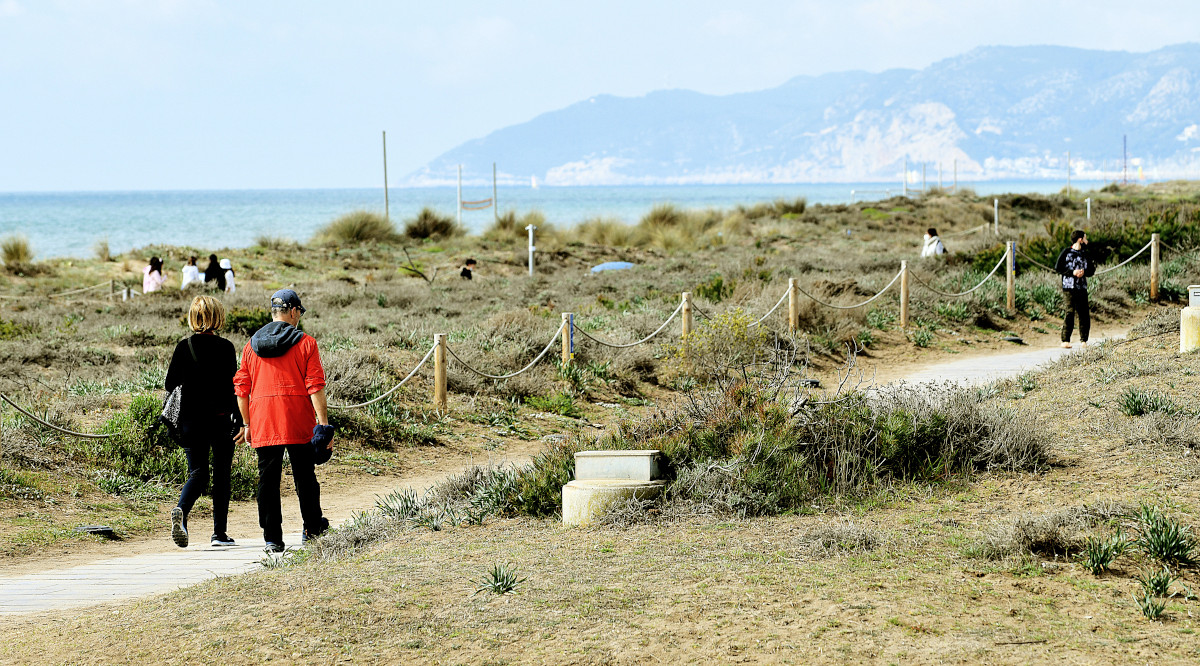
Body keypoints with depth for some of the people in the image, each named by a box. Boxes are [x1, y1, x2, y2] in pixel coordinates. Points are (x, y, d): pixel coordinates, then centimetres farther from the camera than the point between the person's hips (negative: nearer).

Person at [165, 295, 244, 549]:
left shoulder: (184, 347, 0)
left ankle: (181, 511, -22)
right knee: (221, 475, 10)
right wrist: (240, 422, -7)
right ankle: (219, 533, 10)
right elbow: (233, 386, -10)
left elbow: (170, 384, 1)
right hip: (221, 420, -2)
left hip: (192, 420, 2)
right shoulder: (225, 347, -7)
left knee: (197, 473, 8)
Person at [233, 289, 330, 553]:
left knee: (268, 480, 4)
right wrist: (324, 423, -7)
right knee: (304, 477, 12)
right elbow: (315, 387, -8)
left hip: (263, 426, 2)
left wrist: (247, 424, 16)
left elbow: (241, 389, 8)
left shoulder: (251, 345, 8)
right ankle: (312, 527, 25)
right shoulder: (305, 343, -3)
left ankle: (272, 539, 1)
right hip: (299, 425, -2)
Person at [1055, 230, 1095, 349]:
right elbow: (1058, 267, -2)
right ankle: (1065, 340, -8)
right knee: (1070, 312, -11)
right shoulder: (1066, 252, 1)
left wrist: (1084, 272, -5)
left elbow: (1091, 270, 18)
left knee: (1084, 313, 0)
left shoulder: (1085, 254, 16)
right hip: (1069, 287, -5)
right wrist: (1072, 272, -12)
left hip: (1082, 288, 5)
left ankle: (1083, 340, 9)